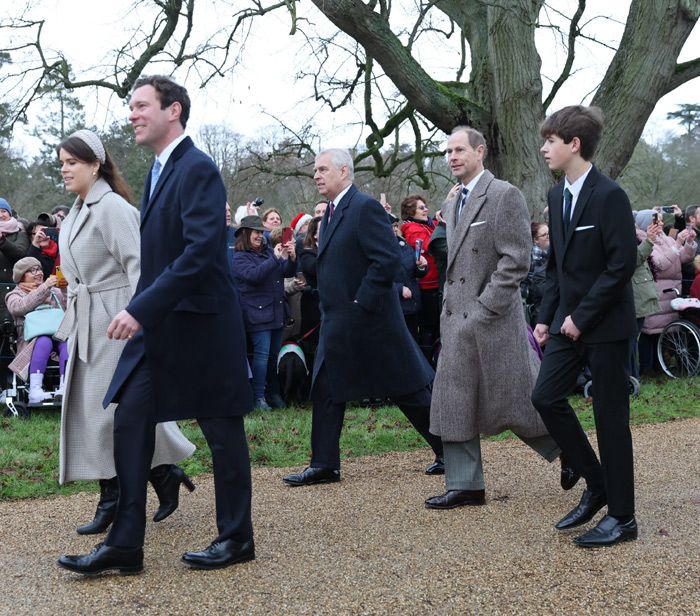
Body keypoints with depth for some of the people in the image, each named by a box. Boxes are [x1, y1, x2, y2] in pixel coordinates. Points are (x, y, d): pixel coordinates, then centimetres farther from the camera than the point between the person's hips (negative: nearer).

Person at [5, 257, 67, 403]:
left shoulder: (55, 291, 29)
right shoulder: (14, 295, 17)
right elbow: (20, 307, -9)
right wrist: (44, 287, -13)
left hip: (59, 334, 2)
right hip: (32, 340, -2)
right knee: (44, 341, -38)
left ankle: (64, 388, -48)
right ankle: (35, 390, -47)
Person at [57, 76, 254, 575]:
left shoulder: (197, 169, -15)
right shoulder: (159, 171, 14)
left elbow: (201, 251, -25)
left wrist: (142, 308, -27)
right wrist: (142, 312, 13)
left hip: (199, 324, -9)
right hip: (157, 326, 9)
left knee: (223, 431, 5)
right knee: (130, 422, 3)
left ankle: (237, 538, 19)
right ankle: (125, 544, 8)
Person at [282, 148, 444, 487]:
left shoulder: (365, 207, -15)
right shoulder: (331, 212, 14)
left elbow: (387, 258, -22)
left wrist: (362, 303, -21)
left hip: (369, 320, -9)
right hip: (338, 323, 9)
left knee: (408, 390, 1)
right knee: (326, 390, 8)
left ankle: (448, 450, 14)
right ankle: (324, 465, 14)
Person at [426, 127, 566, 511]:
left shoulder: (505, 196, -10)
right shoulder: (454, 201, 14)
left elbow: (515, 260, -16)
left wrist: (485, 306, -18)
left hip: (493, 319, -8)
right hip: (456, 319, 8)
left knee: (514, 399, 1)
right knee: (454, 400, 6)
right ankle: (465, 486, 13)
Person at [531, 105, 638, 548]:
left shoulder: (609, 196, -15)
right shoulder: (557, 196, 9)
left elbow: (622, 265, -19)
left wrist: (582, 316, -18)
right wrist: (547, 317, 9)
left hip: (606, 324, -7)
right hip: (570, 322, 8)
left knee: (610, 416, -1)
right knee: (546, 398, 1)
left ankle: (621, 516, 11)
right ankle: (596, 485, 18)